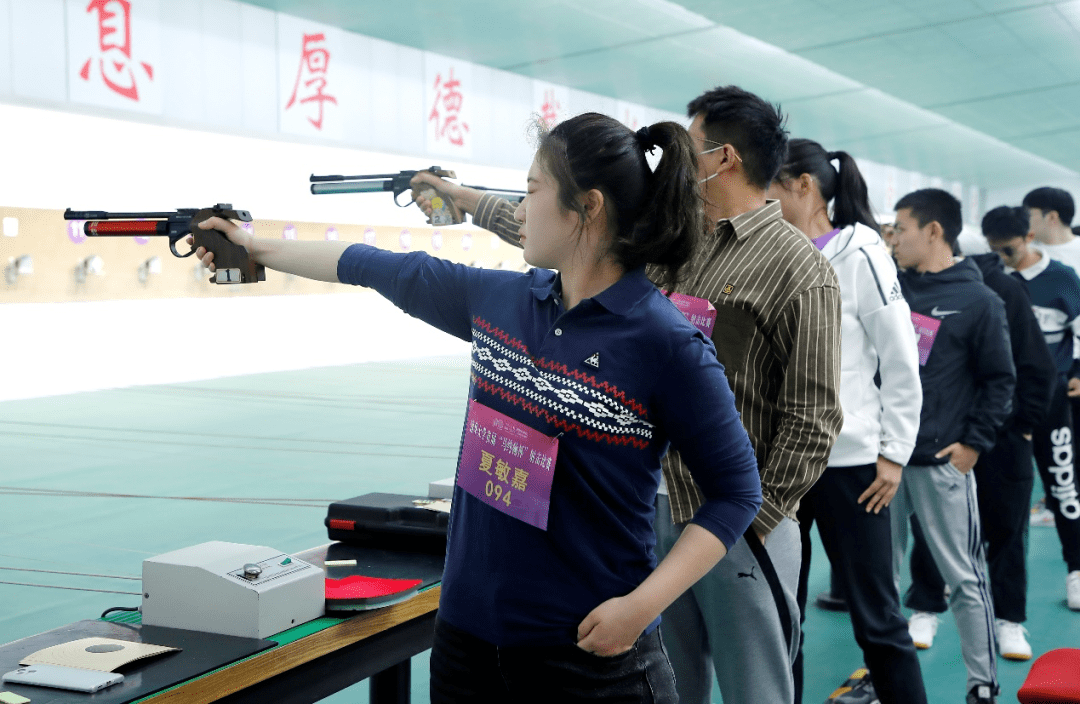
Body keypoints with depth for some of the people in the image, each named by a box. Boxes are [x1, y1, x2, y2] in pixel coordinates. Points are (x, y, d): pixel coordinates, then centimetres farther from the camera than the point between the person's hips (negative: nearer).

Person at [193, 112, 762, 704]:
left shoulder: (668, 345, -15)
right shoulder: (498, 300, 2)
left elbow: (736, 490, -9)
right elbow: (387, 271, 16)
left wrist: (643, 605, -18)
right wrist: (256, 248, 25)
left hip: (591, 651, -5)